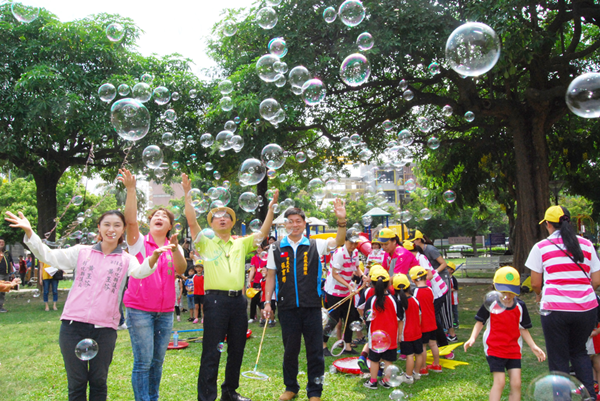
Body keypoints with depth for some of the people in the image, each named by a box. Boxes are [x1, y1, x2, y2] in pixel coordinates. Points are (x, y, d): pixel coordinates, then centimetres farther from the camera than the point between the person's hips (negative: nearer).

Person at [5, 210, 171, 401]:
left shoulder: (126, 260, 5)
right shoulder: (81, 252, 10)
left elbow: (141, 271, -15)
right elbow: (48, 256, 4)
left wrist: (154, 256, -38)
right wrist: (29, 231, -11)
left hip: (105, 328, 0)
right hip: (73, 325, 1)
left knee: (98, 382, 10)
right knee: (76, 383, 8)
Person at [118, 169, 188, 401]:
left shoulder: (174, 248, 10)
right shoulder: (140, 243, 1)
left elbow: (181, 270, -8)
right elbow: (131, 221, -17)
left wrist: (175, 249, -27)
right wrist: (131, 189, -27)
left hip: (165, 312, 4)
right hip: (139, 310, -4)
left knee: (157, 362, 11)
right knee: (143, 362, -4)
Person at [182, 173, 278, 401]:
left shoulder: (241, 244, 16)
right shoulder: (206, 242, 6)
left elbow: (262, 234, 8)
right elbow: (192, 222, -7)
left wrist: (271, 207, 1)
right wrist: (188, 195, -15)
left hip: (238, 301, 4)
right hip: (216, 300, -4)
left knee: (236, 350, 13)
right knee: (211, 352, -2)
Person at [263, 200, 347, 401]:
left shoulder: (315, 245, 4)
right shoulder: (276, 248, 6)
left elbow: (338, 242, -9)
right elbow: (270, 277, 8)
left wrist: (341, 221, -24)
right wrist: (267, 302, 2)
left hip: (312, 307, -1)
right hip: (287, 307, 1)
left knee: (315, 351, 5)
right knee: (290, 350, 12)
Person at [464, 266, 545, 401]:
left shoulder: (520, 306, 0)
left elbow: (523, 329, 9)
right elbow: (480, 322, -1)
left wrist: (533, 346, 2)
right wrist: (472, 338, -15)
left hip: (514, 350, 4)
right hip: (494, 349, -3)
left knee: (516, 384, 0)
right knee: (499, 382, -8)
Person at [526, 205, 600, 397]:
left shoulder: (541, 247, -2)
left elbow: (535, 283, 1)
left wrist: (541, 296, 22)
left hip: (555, 309, -4)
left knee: (559, 358, 8)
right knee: (579, 351, 23)